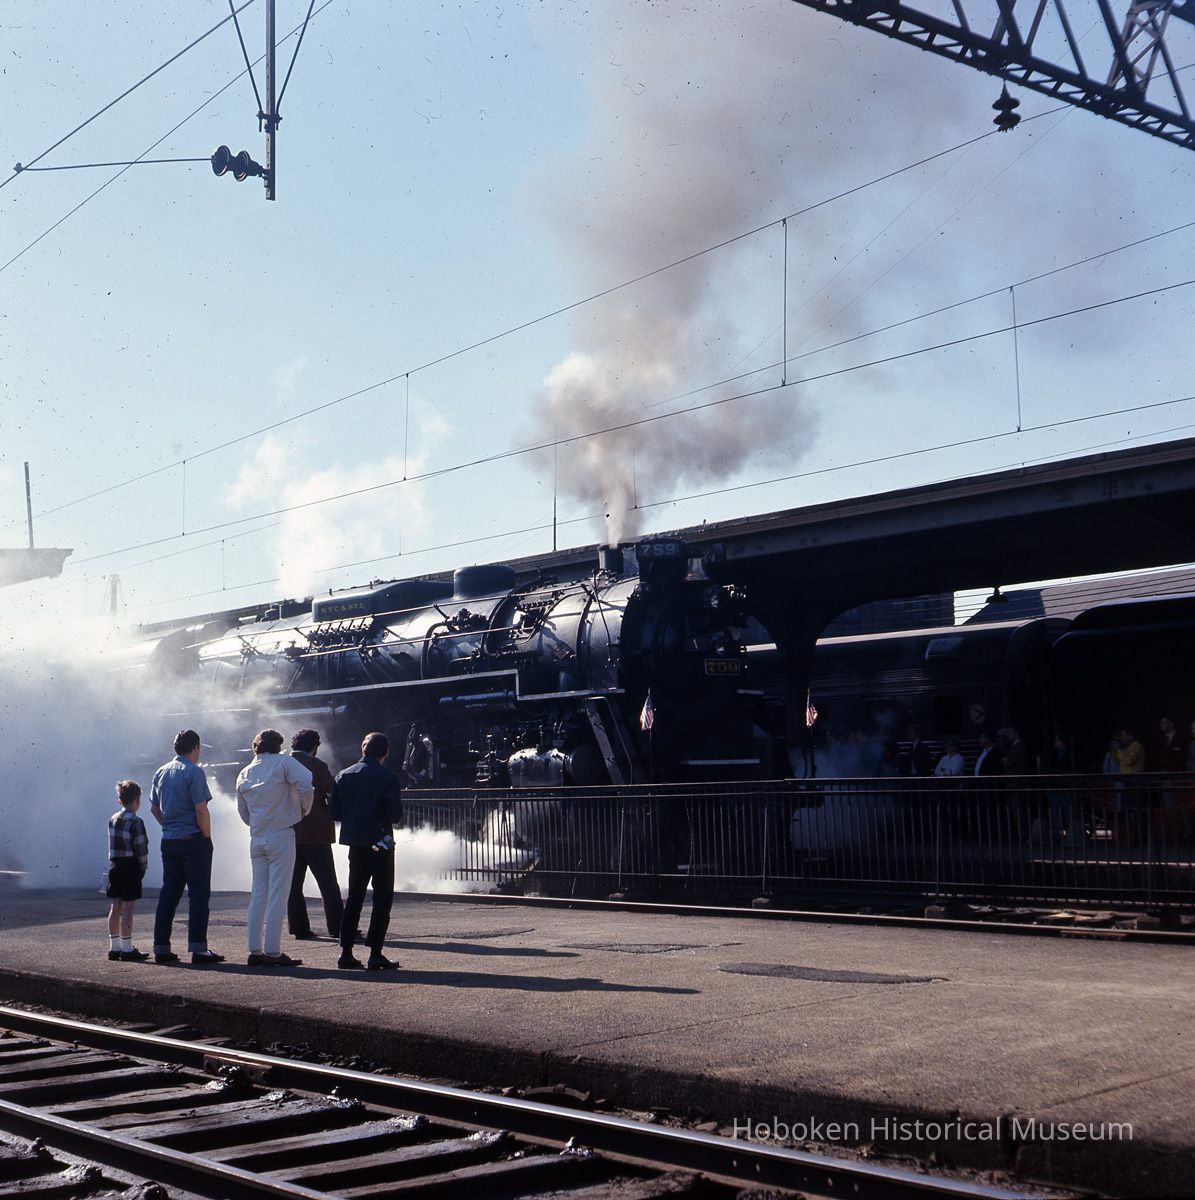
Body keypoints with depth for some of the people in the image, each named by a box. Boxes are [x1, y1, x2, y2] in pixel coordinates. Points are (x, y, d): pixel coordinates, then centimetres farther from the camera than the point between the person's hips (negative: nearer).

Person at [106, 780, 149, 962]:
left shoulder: (112, 819, 9)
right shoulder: (135, 822, -14)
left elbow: (112, 845, 12)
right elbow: (141, 848, -14)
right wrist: (143, 866, -2)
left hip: (114, 866, 7)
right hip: (130, 868, -7)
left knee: (116, 907, 11)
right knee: (128, 908, -5)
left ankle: (114, 947, 16)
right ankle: (127, 949, -3)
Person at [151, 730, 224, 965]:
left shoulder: (160, 773, 12)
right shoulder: (194, 772, -12)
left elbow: (154, 808, 18)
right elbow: (201, 810, -17)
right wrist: (206, 836, -7)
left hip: (169, 840, 7)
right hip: (193, 840, -7)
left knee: (168, 893, 11)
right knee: (198, 894, -4)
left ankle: (161, 948, 12)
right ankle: (198, 948, -7)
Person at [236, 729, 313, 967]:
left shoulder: (244, 774, 13)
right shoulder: (283, 762, -4)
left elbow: (243, 813, 18)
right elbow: (306, 785, -17)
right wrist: (303, 810, -2)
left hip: (256, 838, 6)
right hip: (281, 836, -6)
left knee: (258, 895, 10)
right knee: (277, 895, -4)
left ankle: (255, 950, 11)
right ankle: (272, 952, -6)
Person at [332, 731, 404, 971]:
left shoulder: (344, 776, 3)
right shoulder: (388, 778, -12)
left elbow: (335, 812, 2)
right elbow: (395, 815, -16)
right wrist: (381, 817, 6)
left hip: (355, 843, 5)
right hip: (380, 843, -5)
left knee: (354, 897, 14)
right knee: (382, 898, 2)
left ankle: (346, 952, 11)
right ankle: (375, 954, -3)